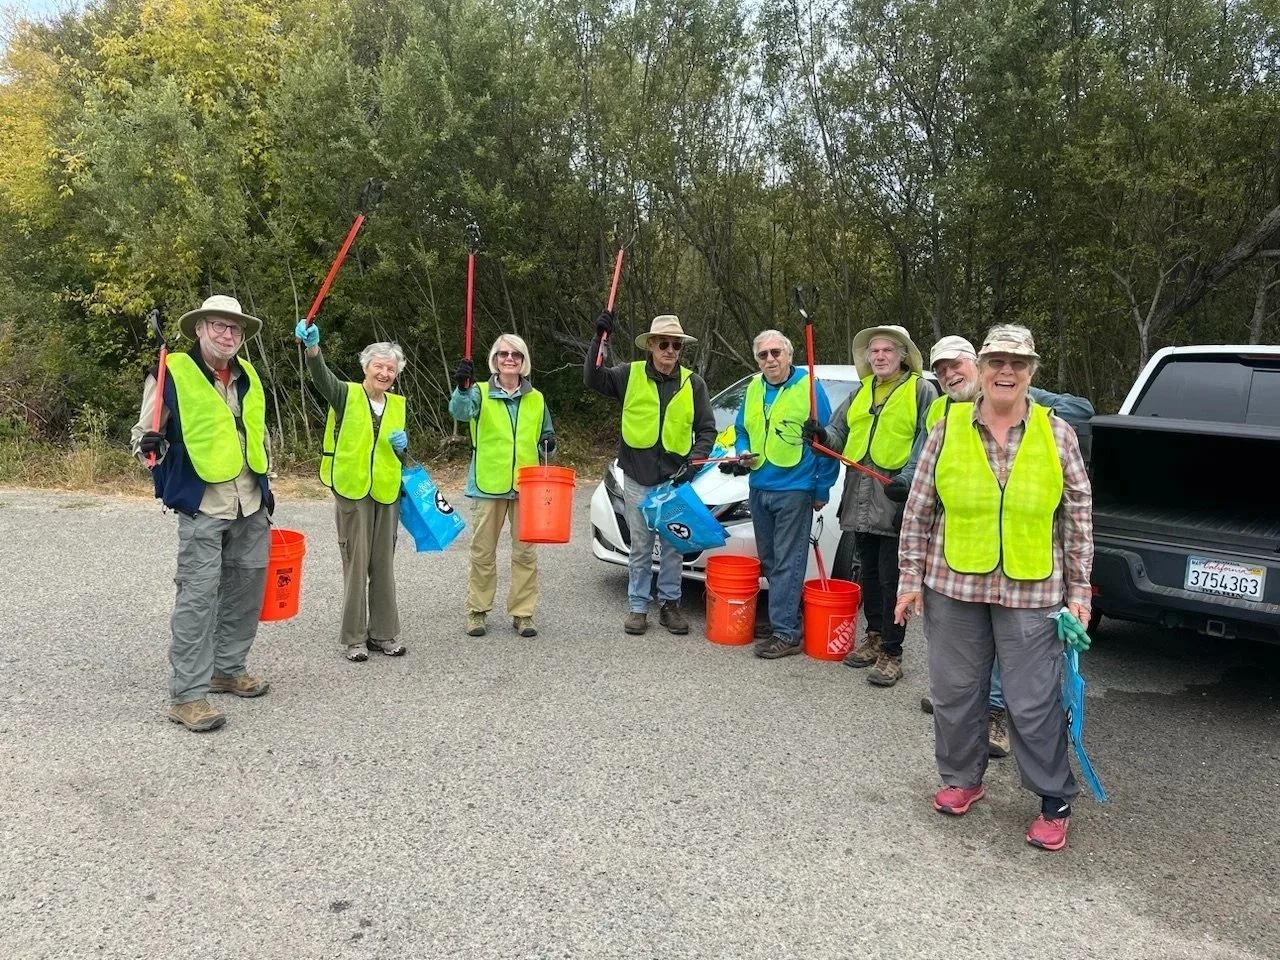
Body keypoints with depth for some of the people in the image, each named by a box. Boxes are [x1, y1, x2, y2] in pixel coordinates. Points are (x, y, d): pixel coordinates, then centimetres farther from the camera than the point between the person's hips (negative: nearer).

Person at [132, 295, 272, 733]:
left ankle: (227, 669, 29)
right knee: (198, 595, -8)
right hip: (202, 505, -6)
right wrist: (149, 443, -26)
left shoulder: (248, 375, 12)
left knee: (246, 587, 12)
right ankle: (187, 695, -1)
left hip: (250, 504, 7)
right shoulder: (172, 372, -7)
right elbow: (145, 434, -3)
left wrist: (265, 484, 22)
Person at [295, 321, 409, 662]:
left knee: (383, 564, 9)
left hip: (387, 493, 4)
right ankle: (354, 637, 11)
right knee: (355, 563, 0)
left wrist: (402, 445, -4)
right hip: (352, 491, -4)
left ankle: (384, 632, 19)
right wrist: (312, 347, -44)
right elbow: (322, 377, -24)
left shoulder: (397, 404, 11)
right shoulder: (347, 395, -3)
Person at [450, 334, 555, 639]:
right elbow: (460, 410, -22)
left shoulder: (536, 399, 10)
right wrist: (462, 388, -43)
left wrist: (549, 444, -6)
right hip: (488, 485, -2)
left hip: (526, 486, 2)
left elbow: (545, 443, 18)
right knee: (482, 552, 5)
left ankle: (522, 612, 14)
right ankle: (477, 610, 17)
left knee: (525, 552, 4)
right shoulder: (481, 393, 1)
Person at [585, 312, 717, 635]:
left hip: (676, 479, 1)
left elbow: (706, 429, 7)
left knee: (673, 547, 9)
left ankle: (670, 604, 22)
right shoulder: (630, 375, 0)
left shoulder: (693, 383, 4)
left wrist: (694, 461, -8)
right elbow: (593, 378, -12)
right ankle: (637, 607, 17)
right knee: (640, 548, 7)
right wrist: (599, 338, -20)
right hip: (637, 478, -1)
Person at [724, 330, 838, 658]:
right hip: (758, 488, 7)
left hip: (794, 489, -7)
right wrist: (743, 452, 1)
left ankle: (785, 633, 0)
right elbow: (741, 429, 23)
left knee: (787, 563, -5)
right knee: (768, 561, 15)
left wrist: (822, 489, -7)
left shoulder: (808, 387, -8)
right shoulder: (753, 389, 10)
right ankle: (781, 617, 28)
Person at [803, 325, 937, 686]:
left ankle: (891, 654, 4)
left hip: (896, 499, -6)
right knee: (869, 572, 15)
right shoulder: (860, 392, 17)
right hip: (860, 497, 6)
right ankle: (874, 637, 28)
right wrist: (823, 435, -4)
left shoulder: (921, 390, -1)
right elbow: (840, 432, 18)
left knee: (892, 578, -3)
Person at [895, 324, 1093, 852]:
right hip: (953, 587, 1)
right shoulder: (948, 427, 0)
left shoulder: (1056, 433, 1)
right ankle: (962, 778, 34)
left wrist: (1078, 590, 2)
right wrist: (911, 577, 1)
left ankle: (1055, 801, 24)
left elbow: (1078, 517, 4)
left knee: (1035, 701, 4)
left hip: (1031, 592, -1)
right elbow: (918, 510, 3)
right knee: (955, 691, 12)